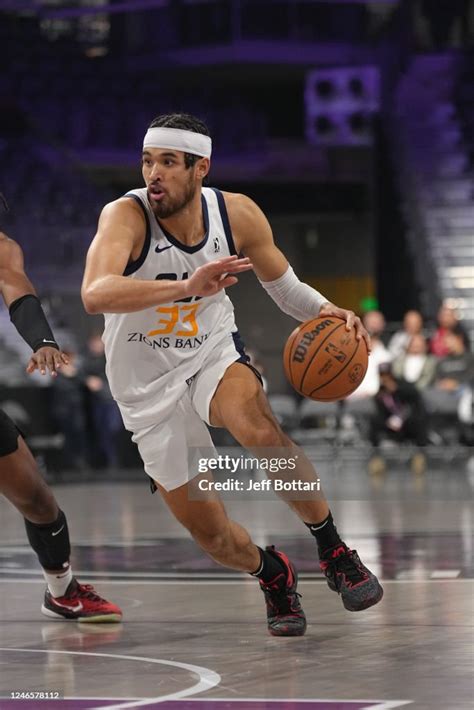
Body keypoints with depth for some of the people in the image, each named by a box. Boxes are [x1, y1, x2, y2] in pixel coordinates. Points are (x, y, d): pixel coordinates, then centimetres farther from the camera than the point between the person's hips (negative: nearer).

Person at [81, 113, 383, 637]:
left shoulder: (237, 214, -10)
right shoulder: (126, 216, -22)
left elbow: (283, 286, 7)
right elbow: (95, 295, -41)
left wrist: (326, 311, -15)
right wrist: (186, 287, -54)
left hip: (214, 355, 1)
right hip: (150, 388, -1)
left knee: (260, 432, -35)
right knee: (213, 536, 1)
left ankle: (332, 549, -15)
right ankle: (273, 575, 37)